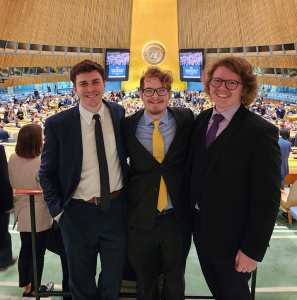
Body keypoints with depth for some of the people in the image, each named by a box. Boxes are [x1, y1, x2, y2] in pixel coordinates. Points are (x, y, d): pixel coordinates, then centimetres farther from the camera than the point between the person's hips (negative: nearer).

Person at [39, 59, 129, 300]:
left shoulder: (119, 114, -3)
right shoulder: (57, 124, -10)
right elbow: (47, 172, -2)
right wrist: (58, 209, -6)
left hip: (116, 208, 2)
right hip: (78, 213, -1)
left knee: (113, 281, 21)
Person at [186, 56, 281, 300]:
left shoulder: (261, 132, -19)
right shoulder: (201, 120, 1)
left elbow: (267, 199, -19)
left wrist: (253, 250, -17)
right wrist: (192, 216, 6)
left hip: (232, 239, -5)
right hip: (200, 231, 6)